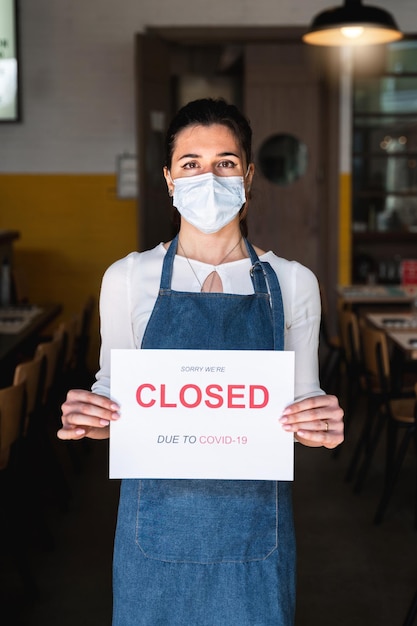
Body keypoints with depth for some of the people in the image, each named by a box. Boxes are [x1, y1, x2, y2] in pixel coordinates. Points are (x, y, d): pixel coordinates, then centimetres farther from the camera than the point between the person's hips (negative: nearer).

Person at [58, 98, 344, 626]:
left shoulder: (292, 283, 0)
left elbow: (302, 402, 6)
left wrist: (320, 426, -16)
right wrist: (89, 416, -14)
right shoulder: (128, 278, -1)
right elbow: (113, 390, 7)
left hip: (253, 521, 1)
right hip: (158, 517, 0)